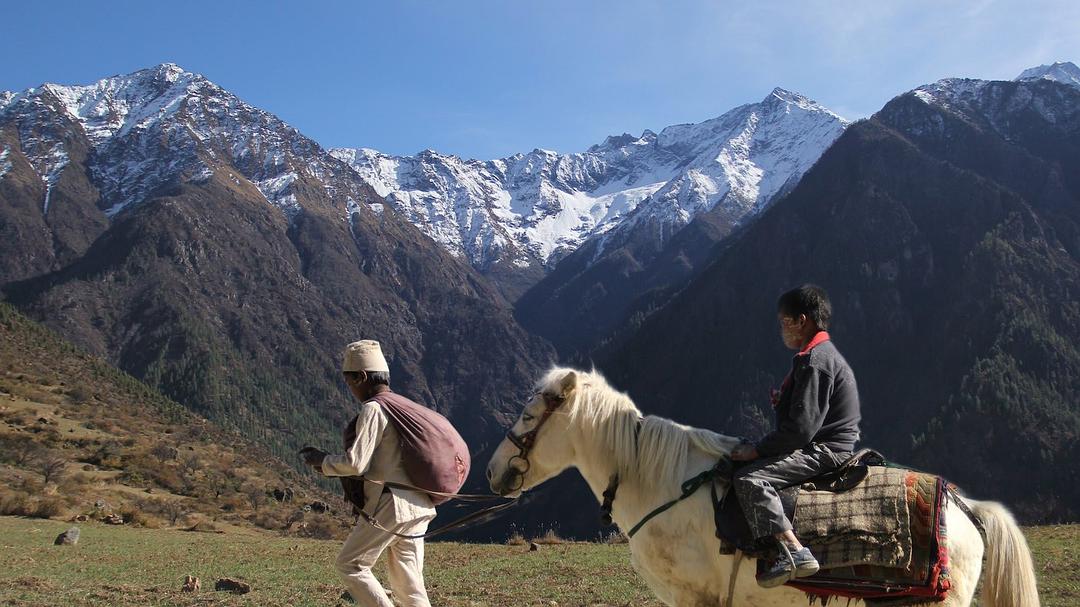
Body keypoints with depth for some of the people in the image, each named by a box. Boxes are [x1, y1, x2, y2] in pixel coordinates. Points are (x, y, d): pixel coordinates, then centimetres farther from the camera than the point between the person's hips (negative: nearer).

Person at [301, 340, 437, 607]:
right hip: (418, 507, 8)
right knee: (406, 578, 13)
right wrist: (331, 464, 20)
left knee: (350, 564, 7)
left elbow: (356, 463, -18)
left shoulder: (373, 410, -12)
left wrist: (322, 461, 1)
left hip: (389, 507, -8)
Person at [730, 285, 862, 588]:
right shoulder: (823, 353, 16)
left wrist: (756, 450, -16)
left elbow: (801, 427, -24)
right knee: (754, 464, 22)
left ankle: (794, 552, -33)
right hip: (822, 446, 11)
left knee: (749, 478, -25)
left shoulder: (814, 361, -18)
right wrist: (785, 400, 5)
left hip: (824, 451, -11)